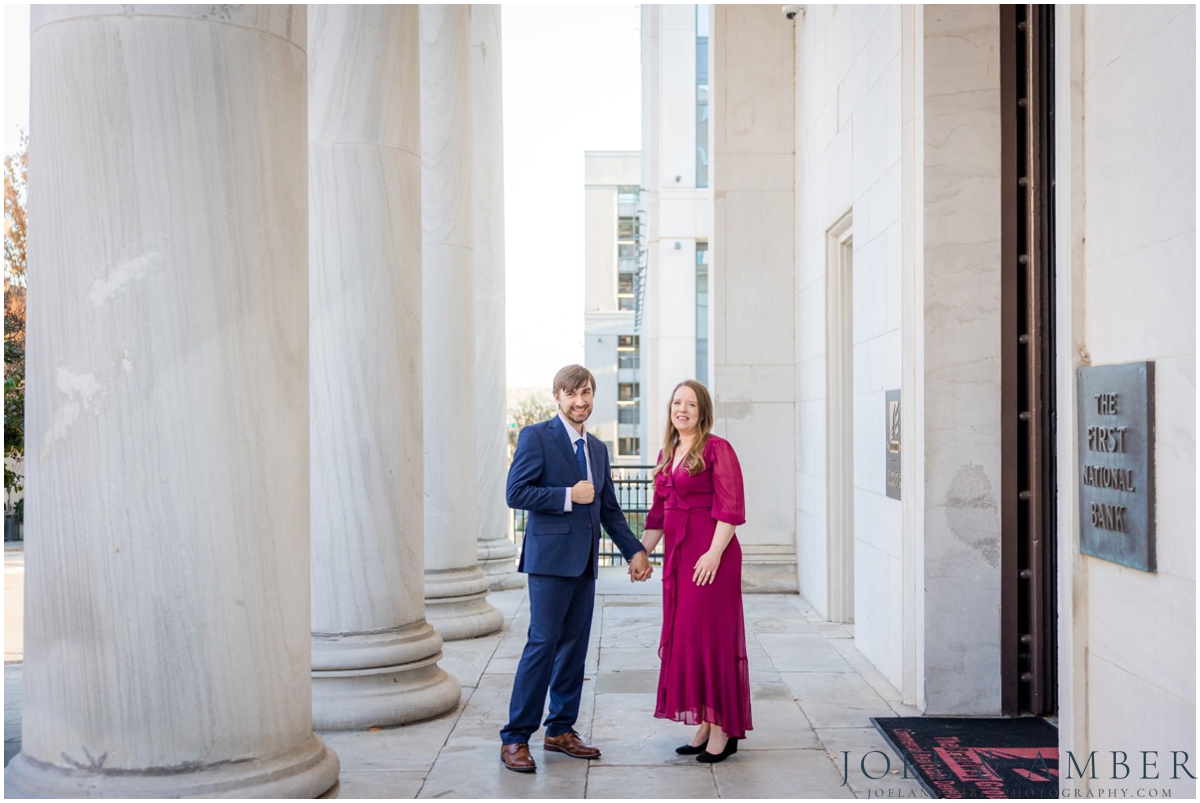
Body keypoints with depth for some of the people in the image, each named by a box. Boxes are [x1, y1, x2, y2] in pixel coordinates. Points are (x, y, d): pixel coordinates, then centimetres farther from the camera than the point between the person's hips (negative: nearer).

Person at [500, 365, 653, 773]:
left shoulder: (598, 448, 17)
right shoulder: (536, 437, -4)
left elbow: (609, 509, 20)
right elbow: (516, 493, -13)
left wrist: (635, 550, 12)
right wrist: (569, 496, -14)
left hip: (585, 561, 7)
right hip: (551, 557, -7)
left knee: (574, 645, 10)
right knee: (543, 643, -9)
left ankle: (561, 730, 21)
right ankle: (515, 738, -1)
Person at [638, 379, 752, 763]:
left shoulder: (717, 449, -8)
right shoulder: (667, 453, 15)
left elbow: (730, 508, -14)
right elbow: (659, 512, 19)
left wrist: (714, 553, -21)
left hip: (709, 555, -8)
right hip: (677, 555, 8)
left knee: (709, 634, -4)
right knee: (684, 636, 9)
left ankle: (723, 730, 5)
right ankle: (704, 726, 19)